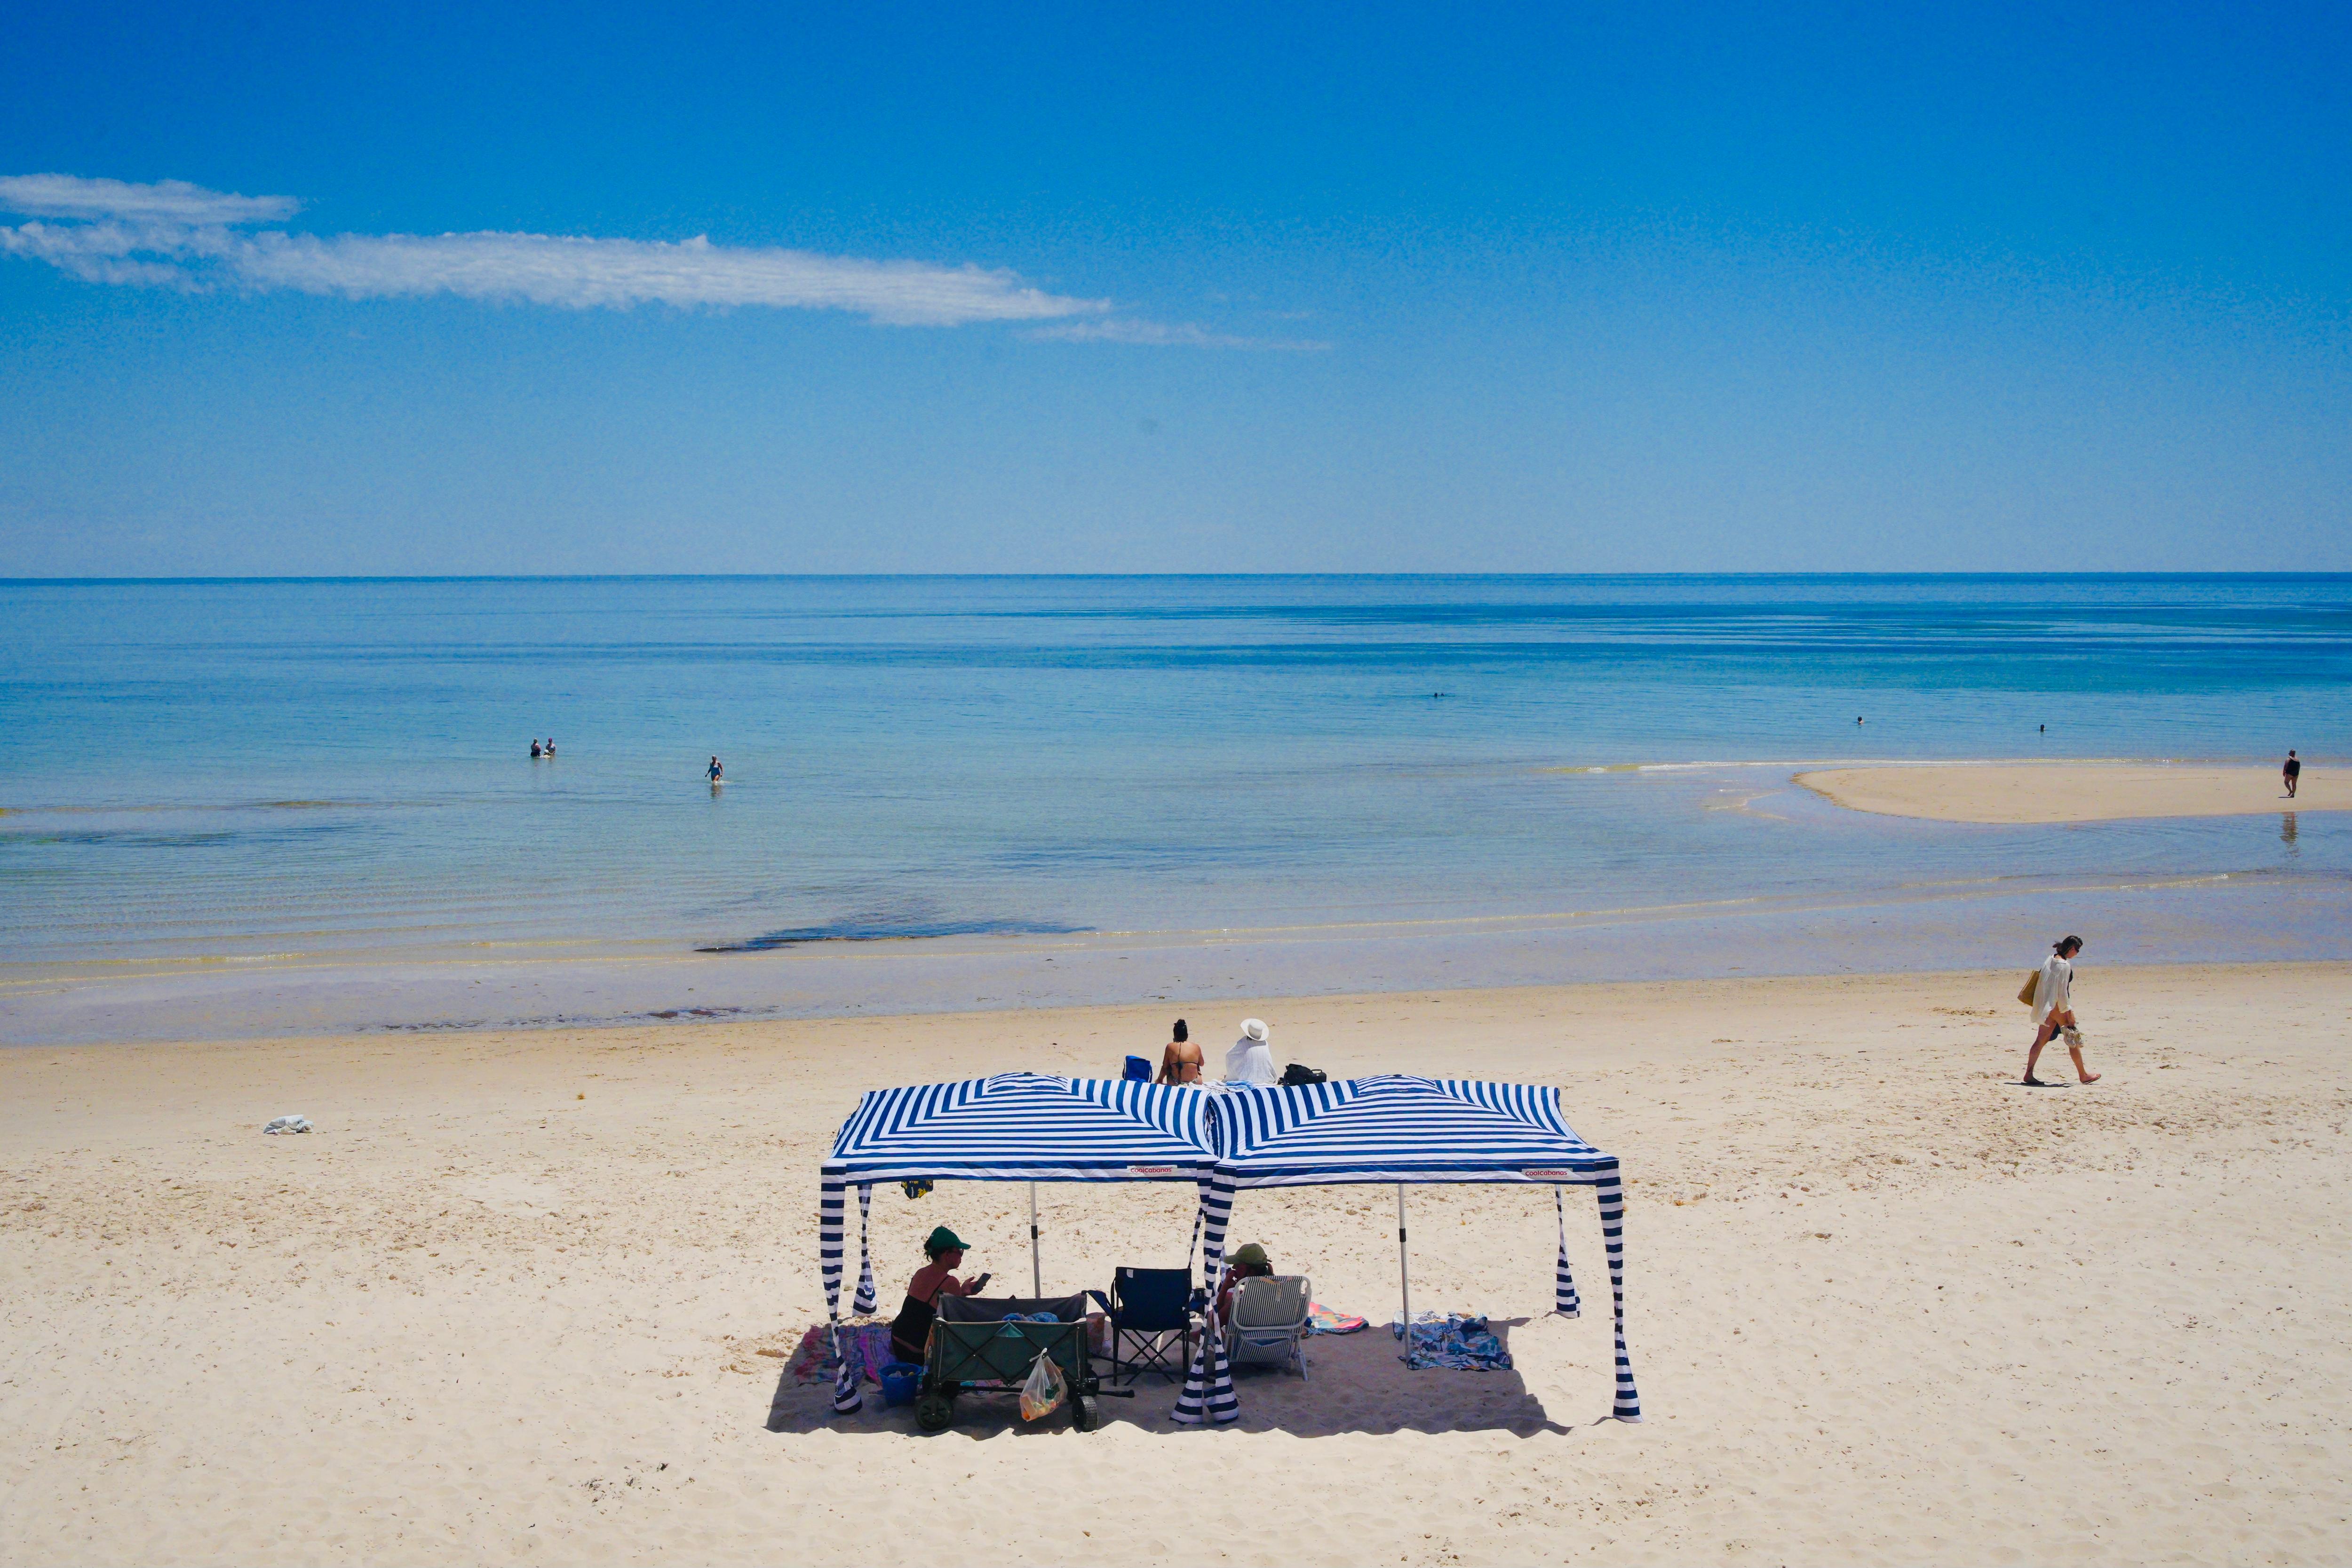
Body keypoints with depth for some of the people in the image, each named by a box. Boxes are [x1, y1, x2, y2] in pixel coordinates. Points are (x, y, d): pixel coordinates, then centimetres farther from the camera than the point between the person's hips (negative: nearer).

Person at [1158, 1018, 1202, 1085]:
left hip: (1175, 1084, -1)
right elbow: (1201, 1064, 16)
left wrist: (1160, 1079, 22)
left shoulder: (1170, 1047, -5)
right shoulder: (1196, 1048, -1)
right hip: (1195, 1084, 1)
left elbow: (1165, 1067, 5)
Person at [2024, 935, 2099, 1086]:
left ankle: (2029, 1074, 2)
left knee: (2042, 1039, 6)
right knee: (2074, 1040, 5)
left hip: (2046, 1006, 8)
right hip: (2057, 1006, -8)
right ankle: (2083, 1075, 15)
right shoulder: (2065, 965, -18)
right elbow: (2062, 992, -19)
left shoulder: (2051, 959, 8)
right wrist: (2069, 1013, -14)